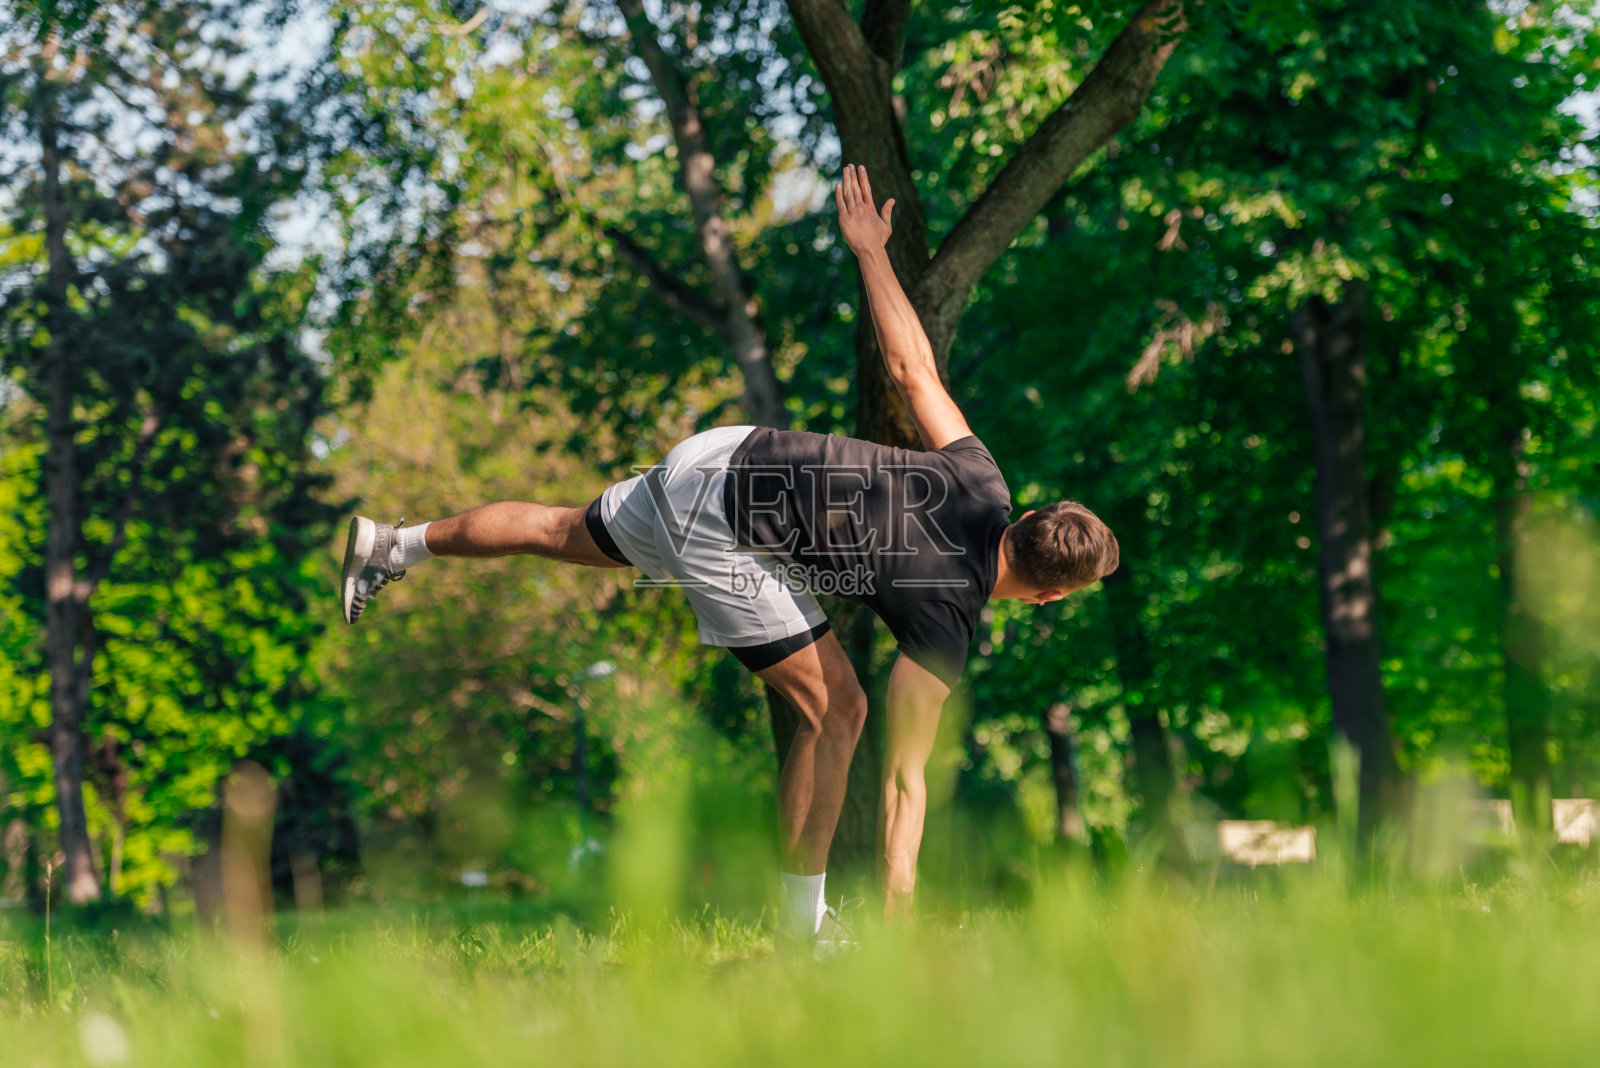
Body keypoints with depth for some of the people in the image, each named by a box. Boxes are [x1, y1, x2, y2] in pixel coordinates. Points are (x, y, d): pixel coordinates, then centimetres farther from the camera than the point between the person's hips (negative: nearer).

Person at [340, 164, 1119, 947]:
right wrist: (897, 921, -21)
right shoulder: (945, 622, -18)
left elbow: (910, 370, 7)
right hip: (724, 534, -8)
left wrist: (869, 249, 20)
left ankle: (391, 546, 44)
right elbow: (904, 777, -21)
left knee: (566, 533, 28)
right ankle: (801, 924, 3)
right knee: (835, 710, -5)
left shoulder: (981, 482, -2)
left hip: (719, 452, 8)